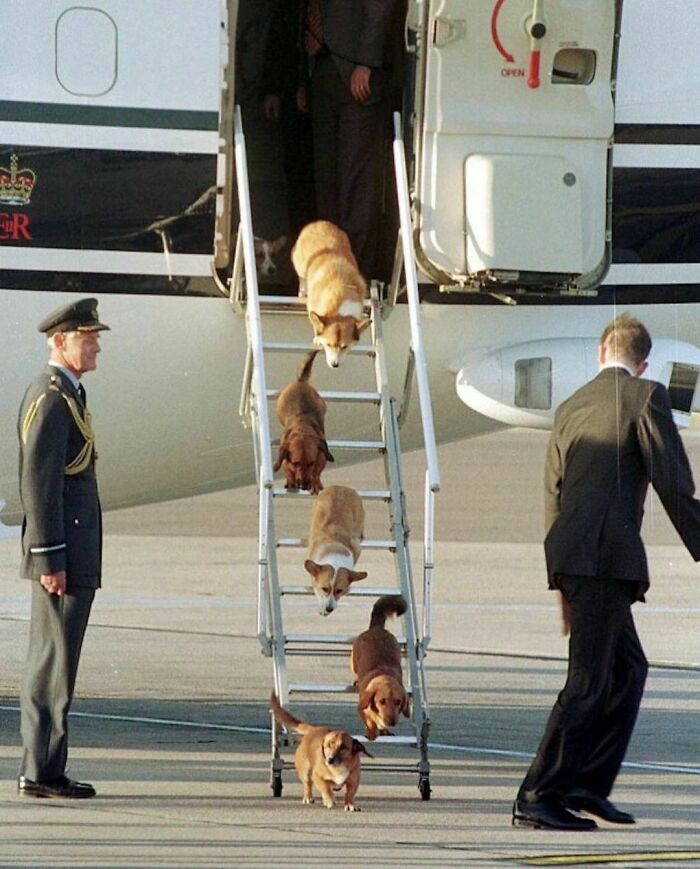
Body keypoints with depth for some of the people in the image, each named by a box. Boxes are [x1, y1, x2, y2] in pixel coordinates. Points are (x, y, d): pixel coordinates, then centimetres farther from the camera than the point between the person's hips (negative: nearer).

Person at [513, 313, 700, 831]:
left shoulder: (570, 408, 19)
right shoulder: (645, 397, -1)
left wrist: (565, 588, 28)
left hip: (570, 555, 8)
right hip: (608, 553, -8)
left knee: (629, 670, 18)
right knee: (589, 679, -7)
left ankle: (588, 784, 14)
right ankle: (538, 797, -11)